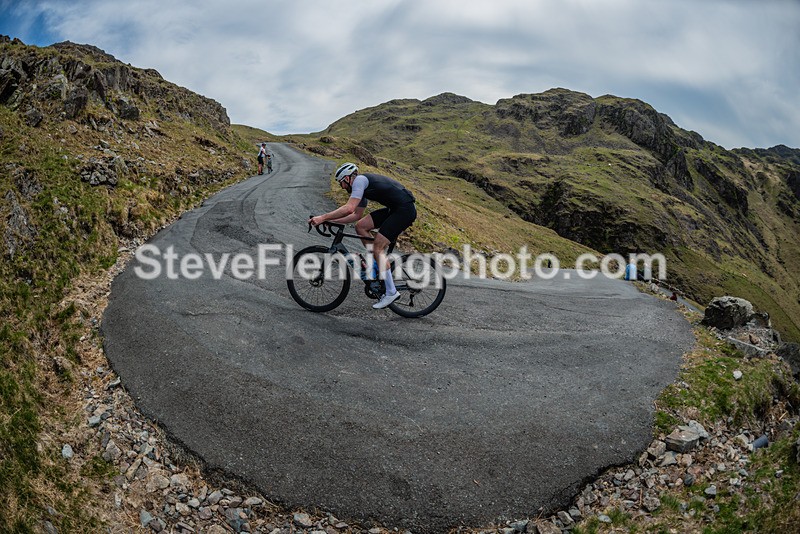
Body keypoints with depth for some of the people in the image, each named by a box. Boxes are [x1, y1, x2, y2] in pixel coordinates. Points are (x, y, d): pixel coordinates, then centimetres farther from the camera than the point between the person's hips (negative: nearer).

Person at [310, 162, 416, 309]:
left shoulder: (359, 180, -10)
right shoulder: (363, 186, 20)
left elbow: (349, 208, -22)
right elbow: (356, 215, 26)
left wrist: (323, 217, -17)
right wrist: (332, 220, 20)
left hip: (405, 209, -10)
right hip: (394, 208, 10)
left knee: (377, 248, -11)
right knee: (361, 226, 7)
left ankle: (391, 292, -5)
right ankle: (380, 263, 13)